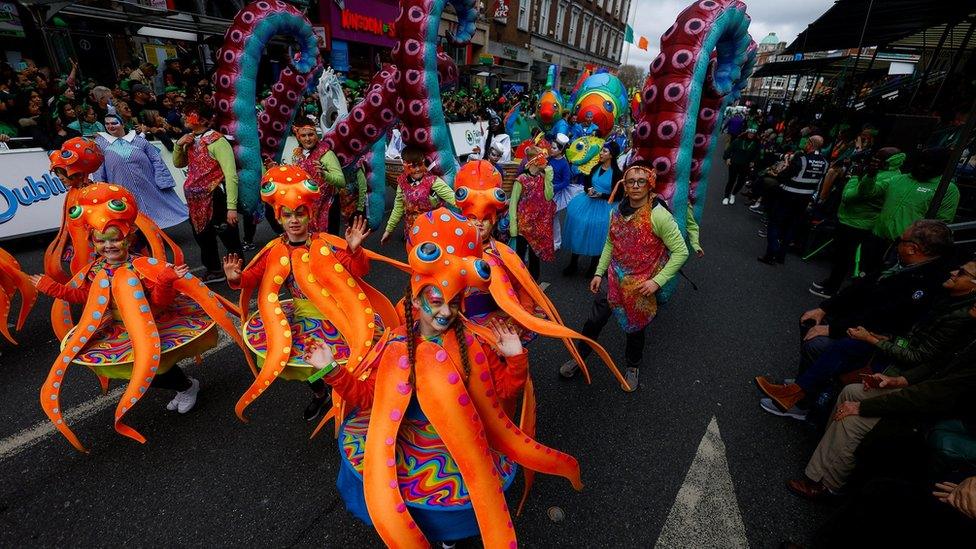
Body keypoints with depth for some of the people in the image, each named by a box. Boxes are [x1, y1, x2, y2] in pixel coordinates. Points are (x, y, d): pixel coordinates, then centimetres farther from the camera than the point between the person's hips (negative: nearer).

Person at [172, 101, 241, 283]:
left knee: (230, 240, 0)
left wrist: (231, 207, -26)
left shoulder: (216, 141, -15)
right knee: (202, 237, 20)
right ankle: (214, 271, 38)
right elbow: (178, 163, 23)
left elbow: (231, 176, -22)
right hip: (197, 202, 9)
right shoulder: (191, 140, 8)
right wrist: (178, 145, 3)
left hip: (216, 201, -9)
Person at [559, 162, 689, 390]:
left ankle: (633, 365, 44)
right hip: (614, 279, 4)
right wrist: (599, 273, 8)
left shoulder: (659, 216, -19)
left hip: (640, 286, -4)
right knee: (595, 320, 10)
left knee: (635, 326, 15)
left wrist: (657, 281, -18)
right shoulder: (617, 211, -2)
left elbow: (681, 252, -14)